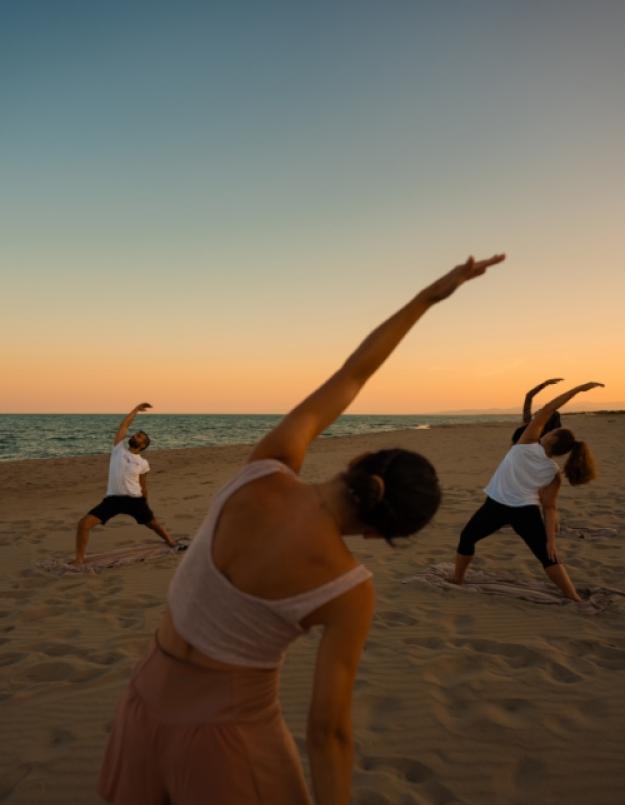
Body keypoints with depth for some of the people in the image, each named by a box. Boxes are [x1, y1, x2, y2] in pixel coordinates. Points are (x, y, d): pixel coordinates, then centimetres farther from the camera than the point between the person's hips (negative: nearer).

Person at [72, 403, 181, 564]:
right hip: (113, 499, 0)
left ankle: (171, 542, 43)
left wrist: (144, 505, 17)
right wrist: (136, 409, 14)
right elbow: (124, 424, 5)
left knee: (153, 523, 17)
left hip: (134, 499, 0)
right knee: (84, 523, -14)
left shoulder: (142, 463, 3)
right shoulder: (119, 448, 3)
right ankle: (79, 558, -1)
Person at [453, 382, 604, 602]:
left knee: (467, 537, 20)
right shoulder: (554, 473, -1)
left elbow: (547, 410, -10)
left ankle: (456, 581, 28)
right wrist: (551, 540, -4)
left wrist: (578, 389, -14)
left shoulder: (527, 444, -8)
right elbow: (550, 507, -6)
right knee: (547, 556, 8)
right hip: (526, 511, 1)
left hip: (496, 505, -1)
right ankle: (575, 599, -1)